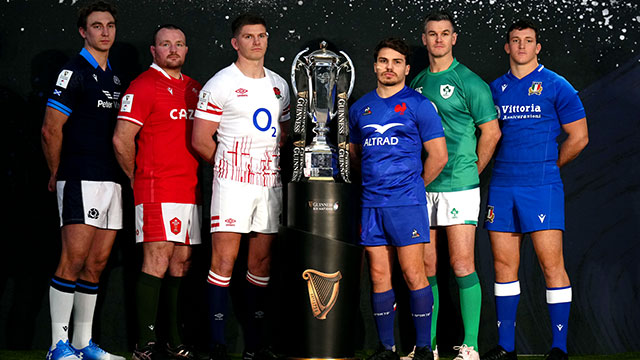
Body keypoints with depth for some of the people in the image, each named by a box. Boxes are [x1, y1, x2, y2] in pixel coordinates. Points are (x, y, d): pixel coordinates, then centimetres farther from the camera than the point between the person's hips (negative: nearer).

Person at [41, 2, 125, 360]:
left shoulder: (114, 77, 18)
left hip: (111, 180, 8)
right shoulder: (74, 71, -6)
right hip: (81, 179, -7)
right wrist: (57, 174, 1)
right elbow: (51, 129, -8)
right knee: (74, 259, -10)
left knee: (98, 262, 8)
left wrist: (125, 174, 15)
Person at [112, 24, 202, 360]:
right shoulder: (143, 86, -6)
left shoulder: (194, 88, 17)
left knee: (181, 262, 9)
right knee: (157, 261, -10)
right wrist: (136, 178, -2)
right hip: (157, 190, -7)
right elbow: (121, 139, -11)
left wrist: (196, 174, 14)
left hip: (190, 190, 7)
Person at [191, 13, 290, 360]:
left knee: (262, 259, 7)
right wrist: (232, 166, 3)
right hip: (233, 181, -5)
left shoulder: (279, 85, 16)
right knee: (225, 258, -9)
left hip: (270, 181, 5)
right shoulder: (220, 84, -2)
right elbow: (200, 140, -2)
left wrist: (275, 164, 8)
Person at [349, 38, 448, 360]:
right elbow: (353, 152, 25)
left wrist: (413, 186, 4)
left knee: (412, 273, -5)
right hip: (371, 203, 4)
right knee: (379, 274, 6)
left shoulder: (418, 105, -1)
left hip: (407, 203, -4)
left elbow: (438, 156, -2)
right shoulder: (360, 108, 13)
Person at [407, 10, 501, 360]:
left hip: (459, 186, -5)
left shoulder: (468, 82, -4)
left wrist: (471, 172, 2)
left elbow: (491, 132, -2)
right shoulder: (417, 83, 13)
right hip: (422, 186, 5)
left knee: (462, 264, -5)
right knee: (426, 266, 7)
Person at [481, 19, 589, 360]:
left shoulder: (555, 86, 0)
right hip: (501, 187, 5)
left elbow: (578, 137, 1)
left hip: (542, 186, -4)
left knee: (551, 264, -6)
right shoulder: (495, 88, 13)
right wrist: (509, 165, 10)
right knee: (504, 264, 6)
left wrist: (548, 166, 8)